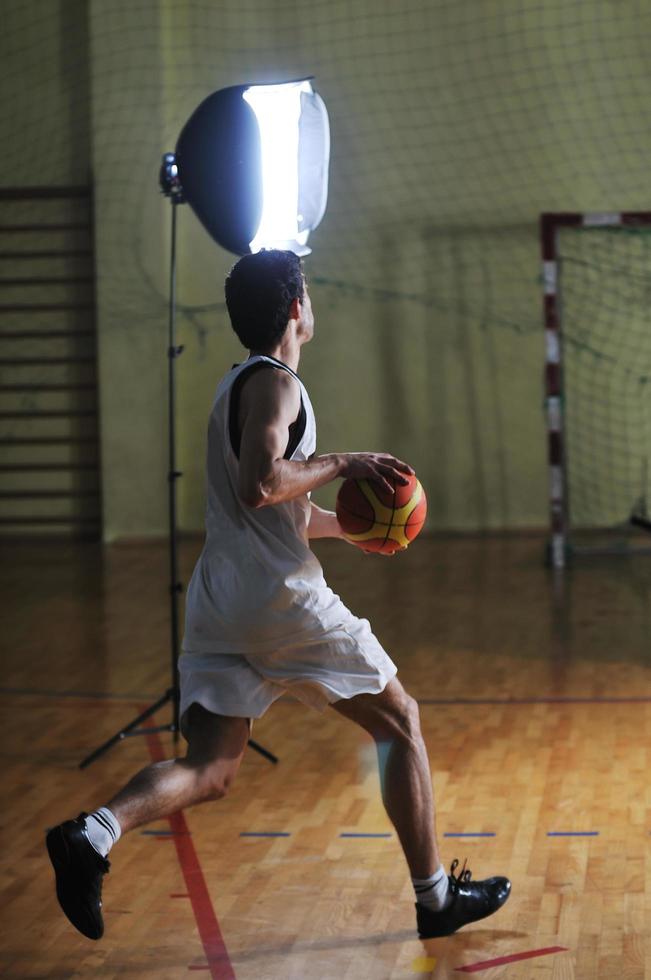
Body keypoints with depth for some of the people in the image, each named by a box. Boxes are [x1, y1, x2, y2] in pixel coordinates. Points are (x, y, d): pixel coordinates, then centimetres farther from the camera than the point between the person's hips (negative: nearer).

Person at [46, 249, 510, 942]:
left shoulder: (236, 385, 21)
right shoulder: (275, 383, -9)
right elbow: (260, 485, -25)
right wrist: (343, 464, -14)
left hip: (217, 600, 8)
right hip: (279, 596, -8)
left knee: (209, 770, 3)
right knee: (398, 721, 9)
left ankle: (95, 832, -24)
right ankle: (436, 897, 15)